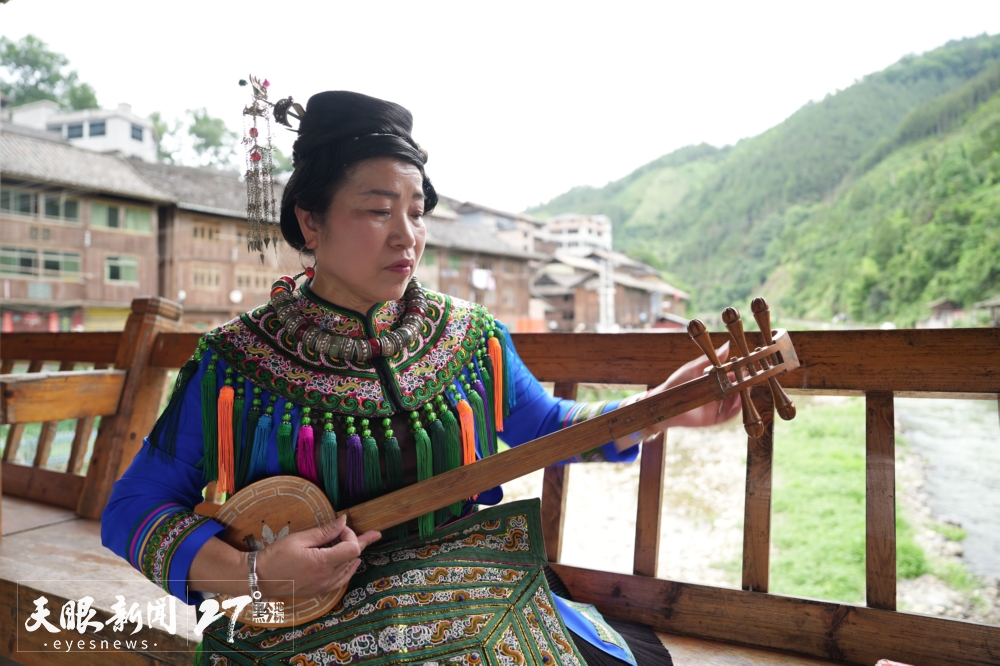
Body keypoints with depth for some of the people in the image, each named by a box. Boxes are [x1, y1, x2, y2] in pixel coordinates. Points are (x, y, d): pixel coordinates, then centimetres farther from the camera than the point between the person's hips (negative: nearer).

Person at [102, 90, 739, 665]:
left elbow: (544, 426, 13)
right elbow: (134, 509, -4)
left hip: (462, 612, 3)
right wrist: (247, 573, -21)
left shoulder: (471, 339, 0)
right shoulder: (234, 364, -8)